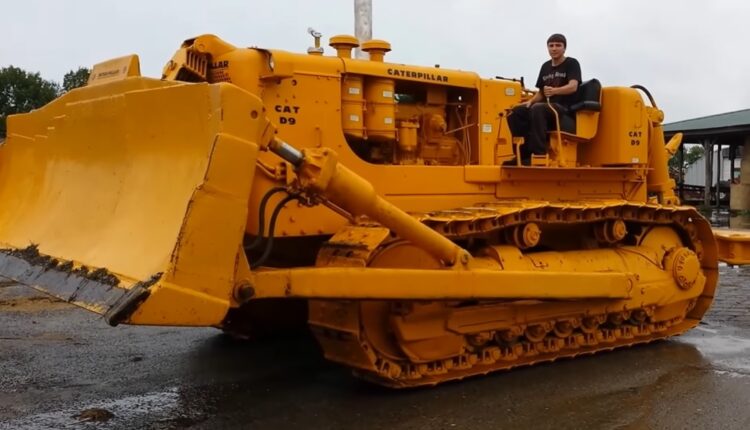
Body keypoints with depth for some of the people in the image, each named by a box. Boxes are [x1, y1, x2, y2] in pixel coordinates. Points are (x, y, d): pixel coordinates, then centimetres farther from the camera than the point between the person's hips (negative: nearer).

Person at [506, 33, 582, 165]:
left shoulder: (572, 64, -1)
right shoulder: (545, 67, 17)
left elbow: (573, 87, -18)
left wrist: (555, 91, -36)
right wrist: (531, 101, 1)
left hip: (565, 108, -6)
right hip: (547, 107, 7)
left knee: (537, 109, -36)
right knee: (516, 112, -16)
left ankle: (539, 154, -37)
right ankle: (525, 153, -18)